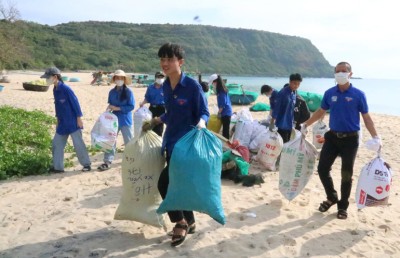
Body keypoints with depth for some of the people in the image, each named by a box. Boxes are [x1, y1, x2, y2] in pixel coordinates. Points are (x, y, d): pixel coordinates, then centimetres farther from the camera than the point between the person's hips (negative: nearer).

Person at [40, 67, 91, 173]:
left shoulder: (65, 88, -16)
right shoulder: (55, 90, 8)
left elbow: (75, 102, -14)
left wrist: (79, 118, -14)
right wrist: (58, 119, 20)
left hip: (72, 122, -8)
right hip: (62, 123, 8)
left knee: (78, 143, -2)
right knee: (56, 143, 8)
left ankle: (87, 164, 11)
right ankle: (58, 167, 17)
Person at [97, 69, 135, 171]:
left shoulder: (128, 91, -12)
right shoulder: (112, 92, 4)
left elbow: (131, 106, -15)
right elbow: (110, 104, 14)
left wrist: (118, 108, -19)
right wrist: (110, 107, -10)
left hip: (125, 120, -4)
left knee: (128, 141, 9)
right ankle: (108, 161, 7)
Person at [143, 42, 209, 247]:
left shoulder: (192, 86, -14)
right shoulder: (165, 86, 6)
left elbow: (204, 113, -11)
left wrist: (200, 123, -31)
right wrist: (155, 122, 20)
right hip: (170, 141, 7)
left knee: (164, 182, -12)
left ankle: (180, 222, 10)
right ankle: (189, 222, 30)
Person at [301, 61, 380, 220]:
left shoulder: (358, 94, -7)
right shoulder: (329, 93, 1)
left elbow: (366, 117, -3)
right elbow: (321, 112, 15)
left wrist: (375, 137, -11)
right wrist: (306, 125, 17)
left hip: (350, 139, -3)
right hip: (332, 137, 3)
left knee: (346, 174, 6)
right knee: (322, 169, 3)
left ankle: (343, 206, 24)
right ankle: (332, 198, 27)